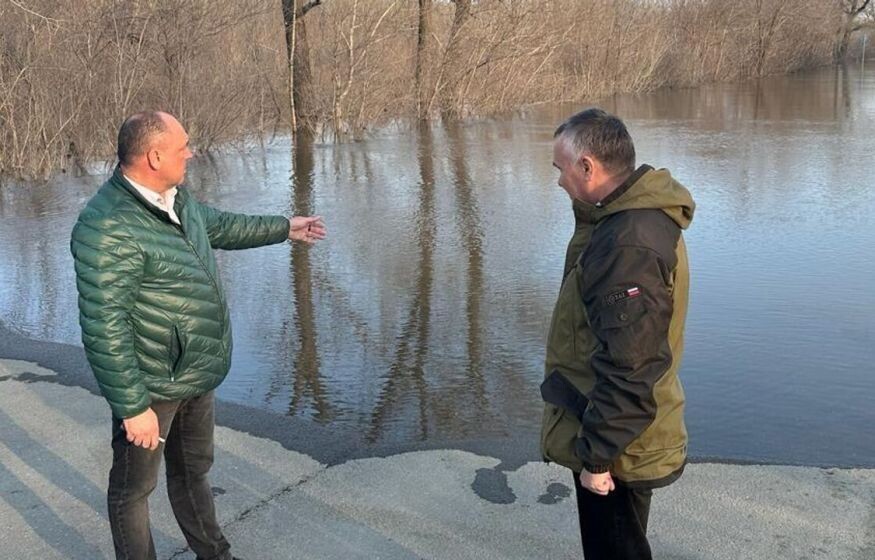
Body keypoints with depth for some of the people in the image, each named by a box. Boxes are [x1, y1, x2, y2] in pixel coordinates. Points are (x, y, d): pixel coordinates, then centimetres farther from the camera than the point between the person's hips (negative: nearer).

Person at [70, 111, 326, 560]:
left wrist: (284, 228, 33)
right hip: (151, 387, -9)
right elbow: (103, 328, -27)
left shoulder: (174, 198, 2)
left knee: (193, 470, 25)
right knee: (134, 486, 10)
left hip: (196, 376, 9)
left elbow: (217, 226, 24)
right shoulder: (108, 227, -27)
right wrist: (132, 407, -25)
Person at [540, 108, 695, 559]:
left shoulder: (628, 245, -31)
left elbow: (628, 368, -30)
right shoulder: (642, 217, 4)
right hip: (623, 433, 10)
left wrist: (596, 455, -23)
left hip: (616, 452, -10)